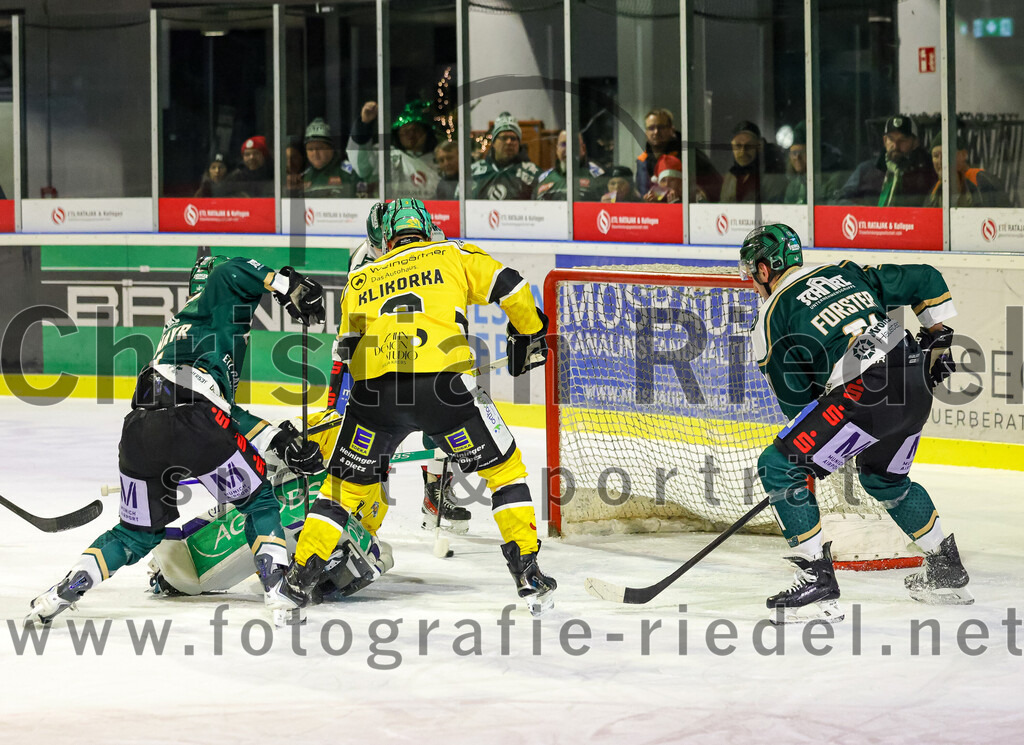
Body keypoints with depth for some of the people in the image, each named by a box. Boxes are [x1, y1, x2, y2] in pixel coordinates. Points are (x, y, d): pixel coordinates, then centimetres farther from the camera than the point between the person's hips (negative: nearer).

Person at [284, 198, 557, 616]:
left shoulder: (360, 279, 29)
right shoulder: (453, 255, 23)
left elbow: (347, 351, 24)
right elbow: (509, 288, 12)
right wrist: (531, 336, 28)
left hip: (373, 384, 2)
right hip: (443, 379, -2)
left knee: (347, 482, 20)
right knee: (503, 468, 15)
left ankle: (301, 575, 14)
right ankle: (527, 573, 7)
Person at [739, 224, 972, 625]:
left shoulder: (772, 315, 6)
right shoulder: (844, 273, 22)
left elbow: (796, 398, 7)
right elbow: (925, 280, 24)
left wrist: (815, 443, 21)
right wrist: (938, 337, 32)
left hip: (864, 392, -8)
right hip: (917, 386, 8)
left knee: (779, 467, 0)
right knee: (884, 478, 33)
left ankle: (819, 583, -6)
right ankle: (947, 571, 42)